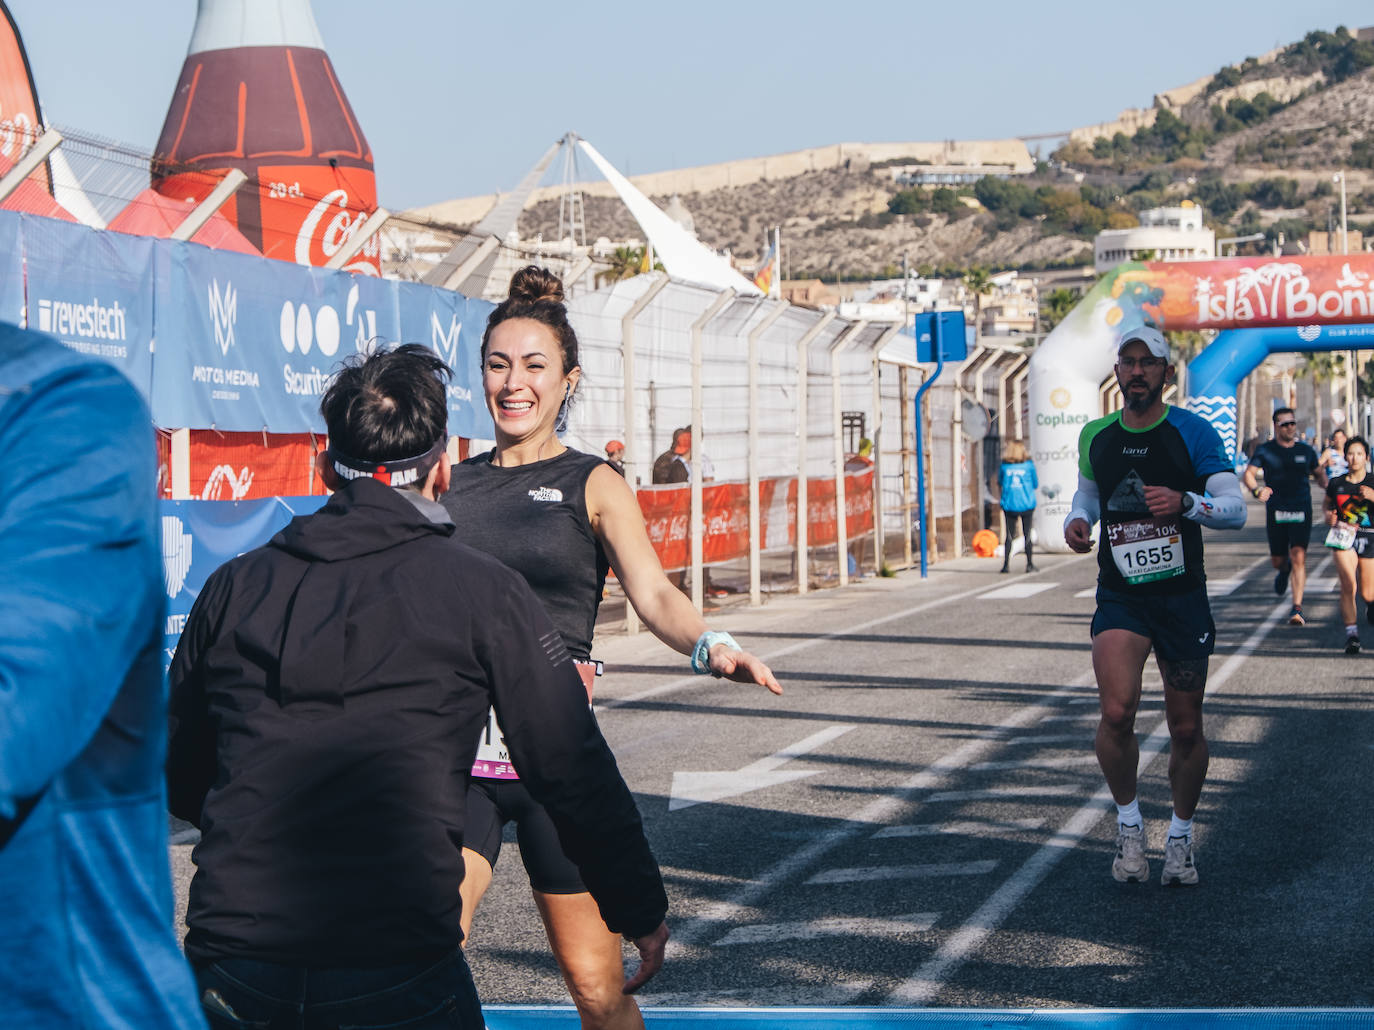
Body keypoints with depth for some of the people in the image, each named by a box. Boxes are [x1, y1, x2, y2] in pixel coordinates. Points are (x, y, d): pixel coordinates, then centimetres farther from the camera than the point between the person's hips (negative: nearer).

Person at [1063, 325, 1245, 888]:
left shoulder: (1193, 432, -5)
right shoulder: (1095, 436, 7)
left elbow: (1235, 508, -10)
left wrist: (1184, 502, -29)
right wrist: (1076, 520, 1)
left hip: (1182, 597, -1)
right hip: (1119, 596, 1)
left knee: (1186, 729, 6)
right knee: (1116, 713, -19)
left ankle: (1180, 836, 28)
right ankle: (1128, 823, 4)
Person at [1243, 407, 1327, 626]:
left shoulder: (1306, 450, 9)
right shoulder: (1265, 450, 2)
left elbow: (1319, 475, 20)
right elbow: (1249, 473, -4)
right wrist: (1256, 490, -26)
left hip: (1301, 511, 0)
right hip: (1275, 512, 0)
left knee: (1299, 557, -13)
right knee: (1277, 561, 9)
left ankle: (1297, 608, -12)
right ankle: (1284, 570, 49)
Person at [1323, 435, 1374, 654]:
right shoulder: (1336, 483, 4)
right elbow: (1326, 504, 20)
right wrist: (1328, 514, -1)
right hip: (1343, 536, 0)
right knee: (1347, 584, -21)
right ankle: (1352, 634, -17)